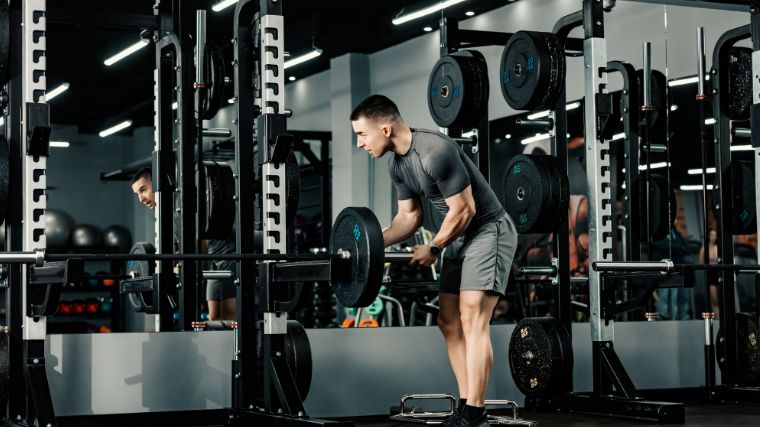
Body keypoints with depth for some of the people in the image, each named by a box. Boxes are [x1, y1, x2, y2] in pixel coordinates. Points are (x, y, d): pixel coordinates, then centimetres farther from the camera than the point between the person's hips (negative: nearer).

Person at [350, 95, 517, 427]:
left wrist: (432, 249, -9)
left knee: (472, 318, -18)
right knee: (448, 321, 7)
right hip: (459, 236, 10)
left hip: (489, 229, -10)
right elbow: (409, 216, 13)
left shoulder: (436, 151, -26)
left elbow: (464, 210, -21)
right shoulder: (397, 165, 4)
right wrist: (376, 242, -3)